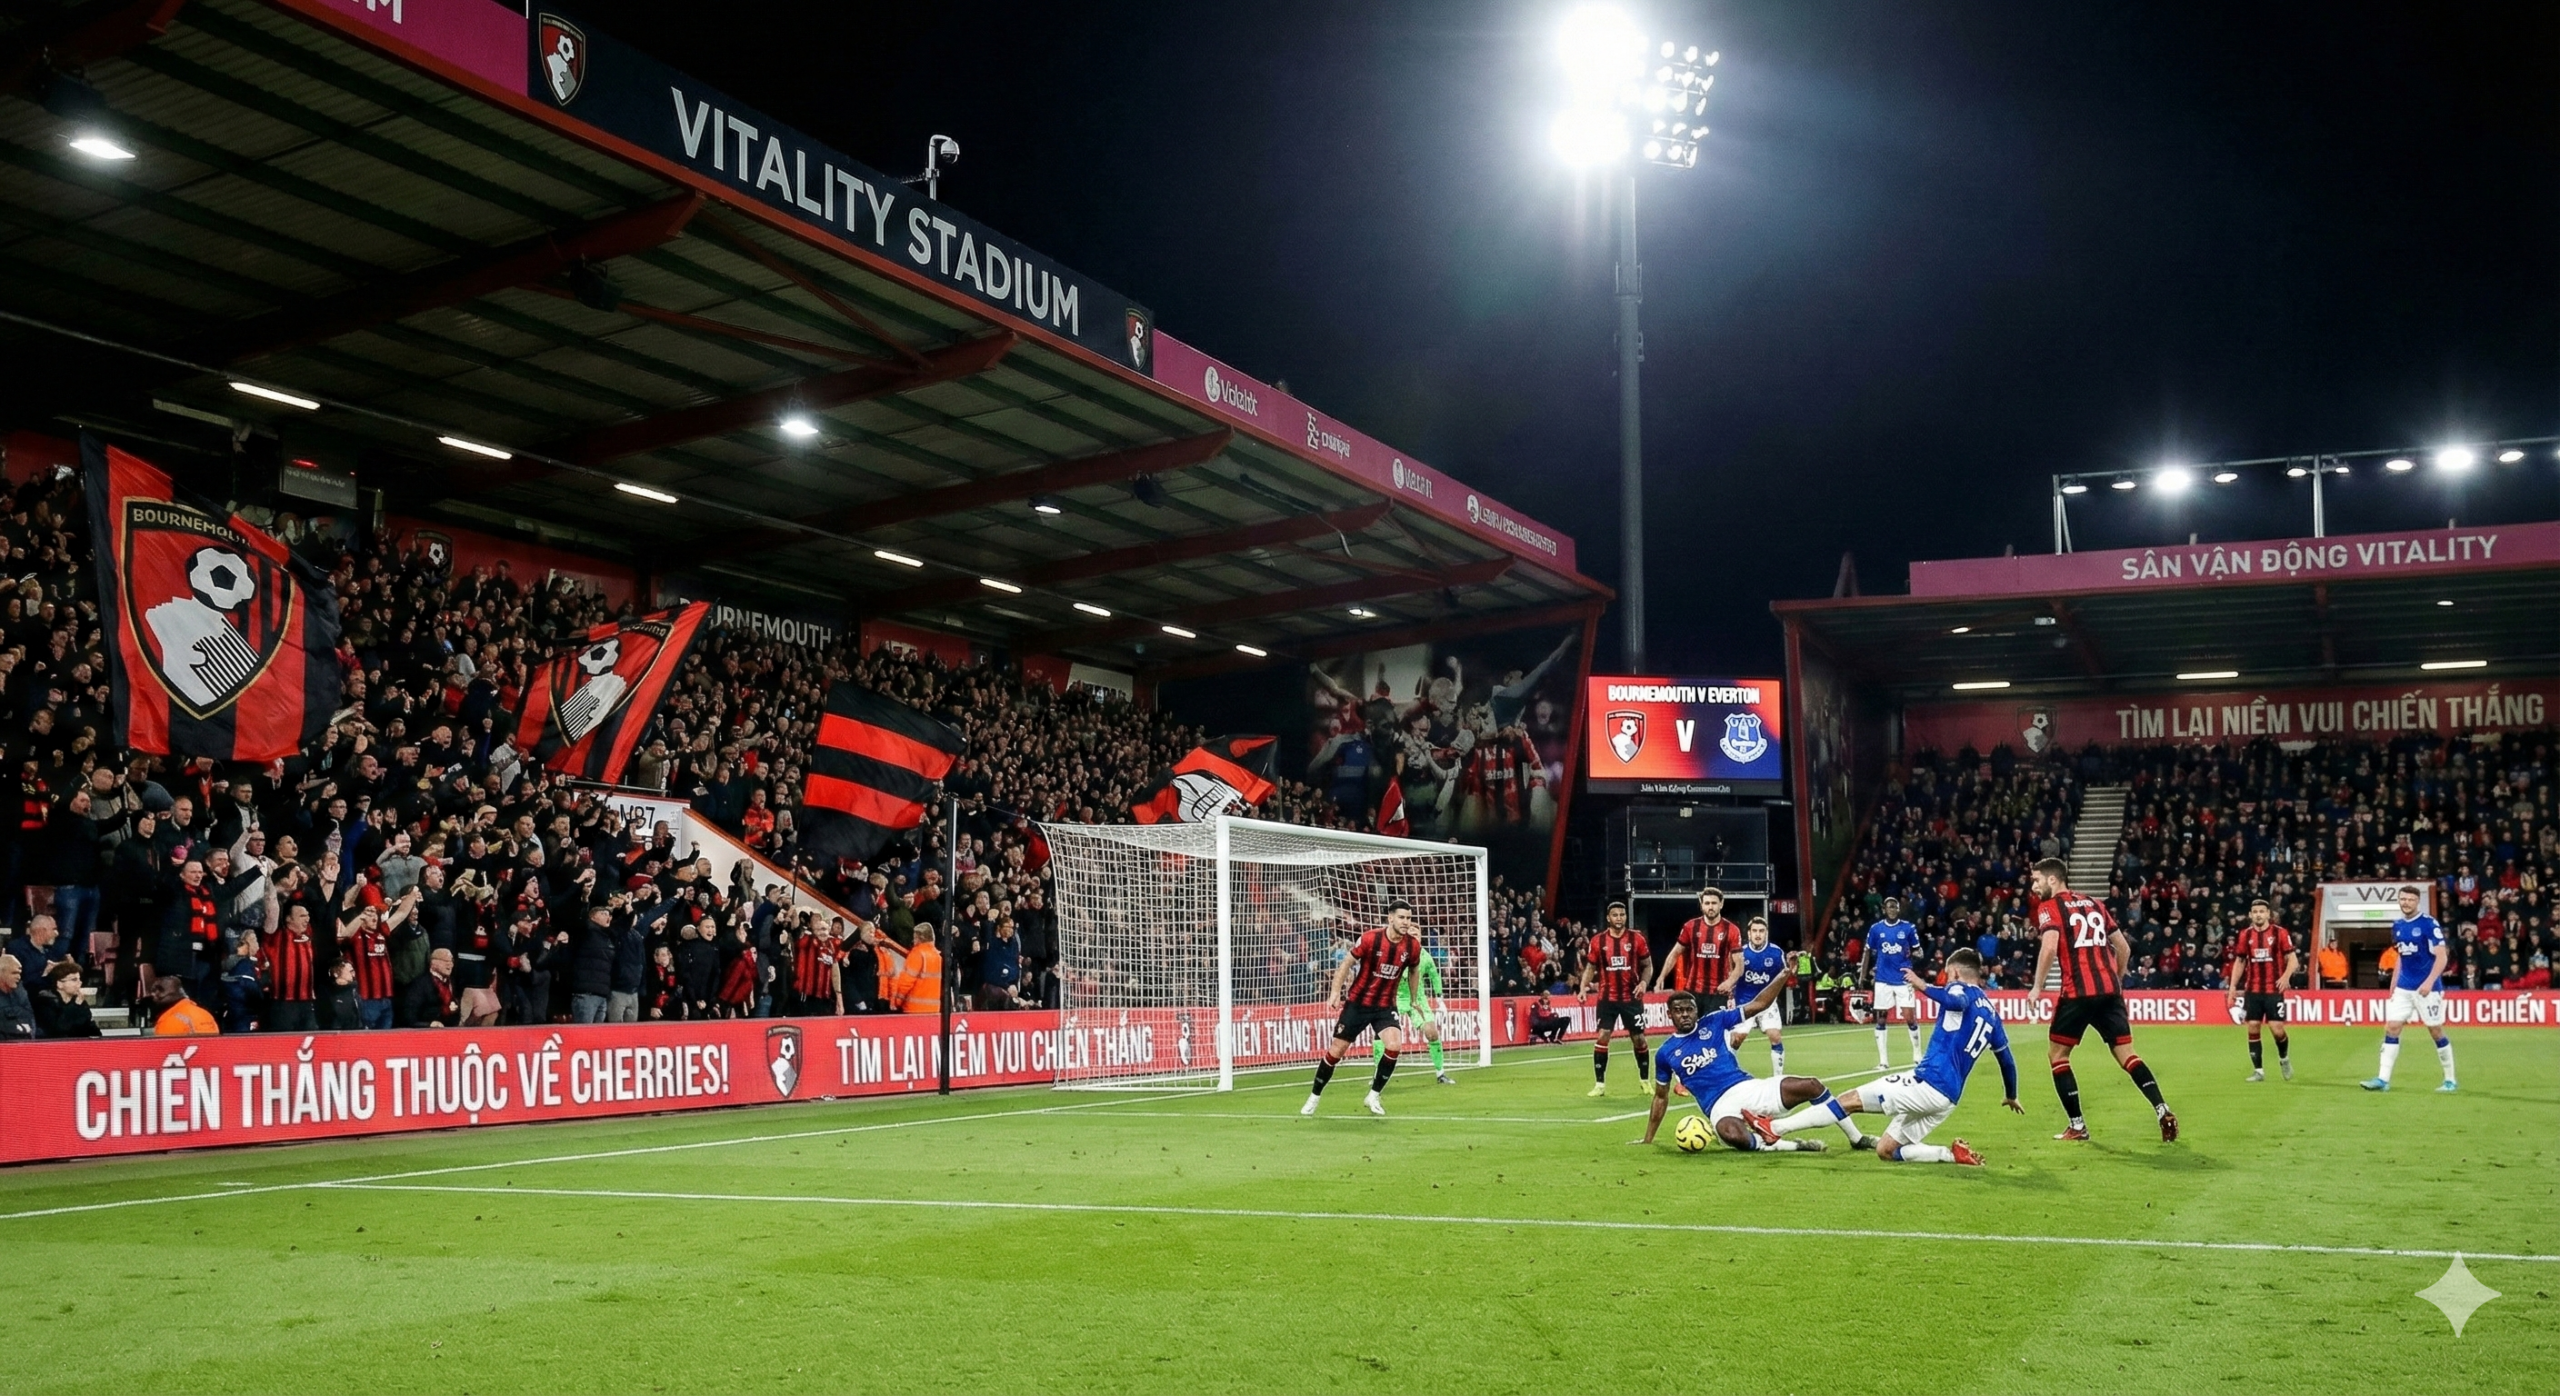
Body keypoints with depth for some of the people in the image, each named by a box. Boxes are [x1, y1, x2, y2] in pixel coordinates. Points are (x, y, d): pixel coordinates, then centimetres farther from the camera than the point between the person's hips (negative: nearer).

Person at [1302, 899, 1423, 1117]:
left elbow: (1412, 970, 12)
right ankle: (1314, 1097, 23)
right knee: (1337, 1050, 3)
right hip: (1358, 1002, -2)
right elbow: (1347, 962, -7)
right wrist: (1335, 991, -14)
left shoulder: (1413, 945, -9)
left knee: (1394, 1045, -21)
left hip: (1385, 1005, 2)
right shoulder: (1370, 938, -18)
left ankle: (1373, 1096, -1)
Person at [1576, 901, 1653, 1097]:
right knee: (1602, 1037, -7)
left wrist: (1644, 982, -12)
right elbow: (1590, 967, 9)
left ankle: (1646, 1081, 24)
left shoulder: (1636, 938, -2)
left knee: (1638, 1038, 6)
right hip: (1607, 997, 0)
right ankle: (1600, 1083, 0)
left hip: (1632, 997, 0)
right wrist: (1584, 987, -6)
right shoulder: (1598, 941, 0)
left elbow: (1648, 965, 6)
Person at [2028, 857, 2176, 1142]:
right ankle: (2164, 1112, -8)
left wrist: (2038, 986, -8)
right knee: (2126, 1055, 9)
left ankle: (2078, 1126, 6)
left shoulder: (2050, 907, 0)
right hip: (2109, 989, 6)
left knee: (2056, 1053, 9)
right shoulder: (2094, 904, 19)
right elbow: (2124, 948, 22)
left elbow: (2049, 947, -17)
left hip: (2078, 992, -6)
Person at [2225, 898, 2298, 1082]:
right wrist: (2233, 986, 5)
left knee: (2277, 1028, -7)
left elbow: (2293, 959, -2)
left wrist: (2286, 976, -20)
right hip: (2252, 990, 3)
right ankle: (2258, 1070, 9)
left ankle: (2284, 1059, 23)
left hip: (2274, 989, -3)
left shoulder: (2280, 933, -4)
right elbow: (2239, 962, 14)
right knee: (2253, 1028, 1)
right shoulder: (2245, 935, 6)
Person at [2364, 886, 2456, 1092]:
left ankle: (2450, 1080, 15)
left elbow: (2441, 957, -15)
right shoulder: (2397, 926, 10)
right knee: (2391, 1027, -1)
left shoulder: (2429, 923, -11)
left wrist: (2429, 982, -25)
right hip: (2403, 988, 6)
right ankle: (2383, 1079, -2)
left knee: (2436, 1031, 1)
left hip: (2426, 988, -6)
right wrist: (2393, 985, 17)